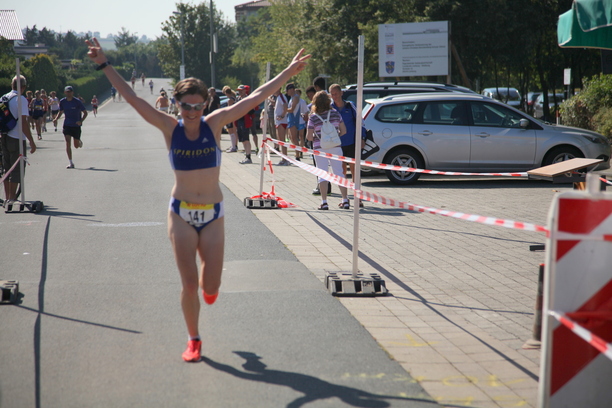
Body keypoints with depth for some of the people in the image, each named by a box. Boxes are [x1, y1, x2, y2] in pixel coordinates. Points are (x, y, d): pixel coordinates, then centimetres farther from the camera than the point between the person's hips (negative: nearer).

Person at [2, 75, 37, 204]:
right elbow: (23, 122, -20)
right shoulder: (21, 99, -14)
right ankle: (12, 199, 1)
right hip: (16, 139, -7)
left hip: (4, 138, 7)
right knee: (17, 169, 0)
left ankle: (7, 198, 20)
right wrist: (32, 141, -18)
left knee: (7, 168, 15)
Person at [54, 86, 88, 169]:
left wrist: (81, 121, -22)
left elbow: (85, 112, -6)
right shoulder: (62, 102, -2)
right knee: (67, 143, -12)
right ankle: (70, 163, -8)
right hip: (67, 125, 2)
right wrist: (56, 118, -7)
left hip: (76, 125, -2)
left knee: (76, 146, 5)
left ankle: (80, 142, 44)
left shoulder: (77, 102, -13)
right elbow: (60, 112, 13)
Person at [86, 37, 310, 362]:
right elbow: (132, 99, -8)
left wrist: (288, 73, -4)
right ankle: (193, 341, 18)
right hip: (181, 213, -1)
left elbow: (255, 98, -3)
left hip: (212, 214, 1)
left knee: (210, 289, 1)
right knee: (189, 284, -3)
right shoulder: (170, 127, -4)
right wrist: (104, 66, -13)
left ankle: (207, 281, 40)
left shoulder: (214, 124, -3)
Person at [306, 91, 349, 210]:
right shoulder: (335, 113, 0)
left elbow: (309, 136, -8)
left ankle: (324, 202, -4)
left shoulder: (313, 117, -8)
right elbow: (343, 131, 4)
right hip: (335, 147, 2)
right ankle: (345, 200, 9)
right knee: (339, 173, 9)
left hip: (320, 148, -2)